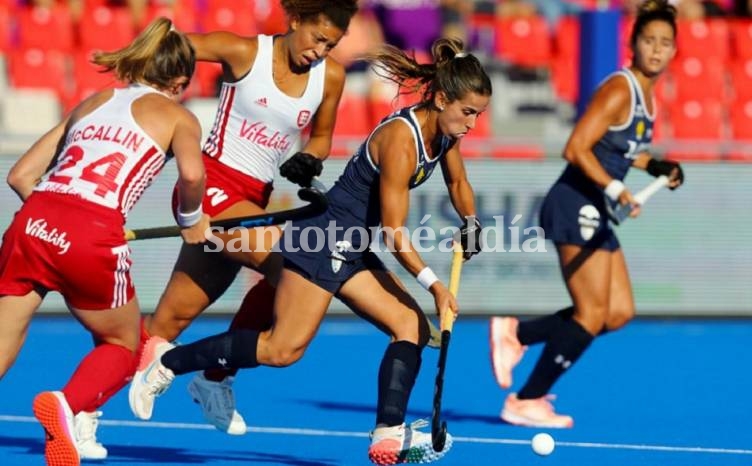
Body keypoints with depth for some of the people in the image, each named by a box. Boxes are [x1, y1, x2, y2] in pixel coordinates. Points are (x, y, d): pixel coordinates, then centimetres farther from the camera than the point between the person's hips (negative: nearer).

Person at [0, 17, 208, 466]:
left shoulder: (92, 102, 26)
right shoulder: (178, 116, 14)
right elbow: (191, 173, -8)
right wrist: (191, 219, 10)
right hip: (93, 238, -4)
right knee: (122, 348, 20)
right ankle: (67, 405, -9)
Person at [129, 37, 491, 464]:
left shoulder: (445, 130, 2)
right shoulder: (400, 139, -24)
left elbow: (458, 181, 25)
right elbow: (395, 233, -22)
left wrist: (471, 223, 10)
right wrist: (433, 284, -22)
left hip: (352, 252, 10)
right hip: (324, 240, -10)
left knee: (413, 327, -3)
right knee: (282, 349, -9)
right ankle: (167, 360, 2)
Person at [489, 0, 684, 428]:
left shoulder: (645, 95, 13)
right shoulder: (619, 90, -15)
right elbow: (576, 149, -22)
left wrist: (653, 166, 13)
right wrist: (614, 190, -31)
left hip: (594, 214, 9)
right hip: (576, 205, -9)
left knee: (620, 313, 8)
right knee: (592, 316, -9)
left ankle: (515, 333, 14)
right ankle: (525, 403, -1)